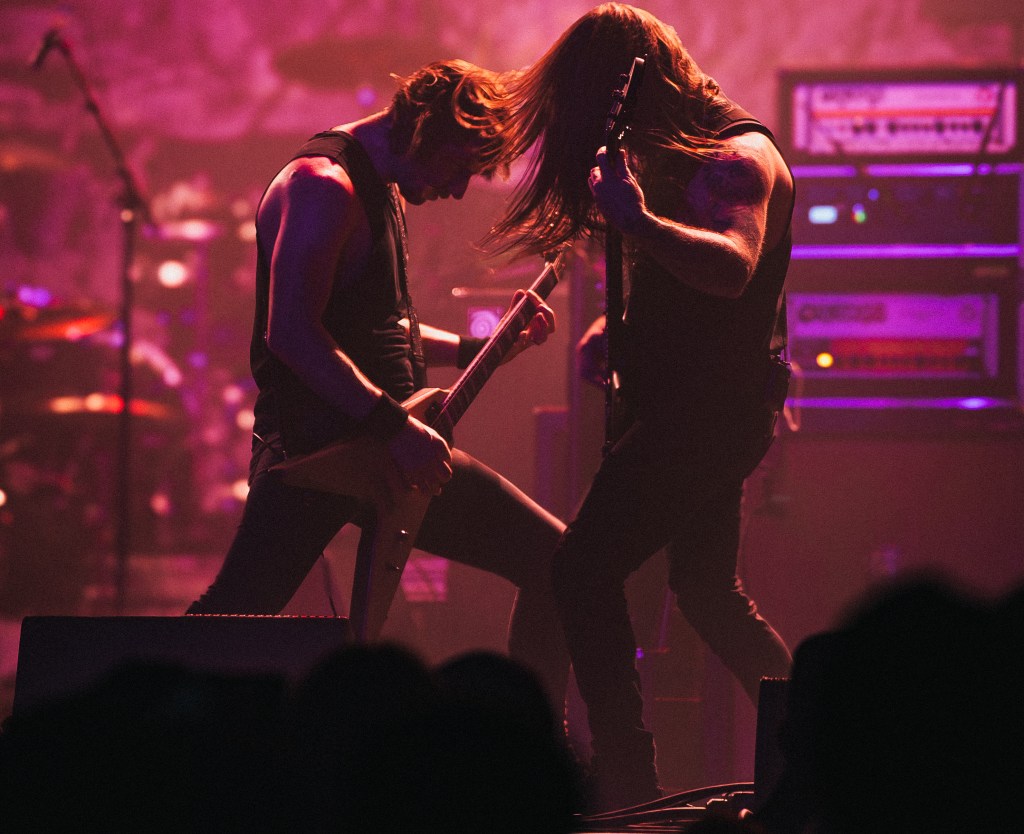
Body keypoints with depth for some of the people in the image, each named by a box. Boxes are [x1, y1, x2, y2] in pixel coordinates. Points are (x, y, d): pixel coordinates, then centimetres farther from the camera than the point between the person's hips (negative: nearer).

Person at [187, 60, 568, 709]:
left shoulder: (383, 188, 18)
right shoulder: (324, 184, -13)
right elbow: (290, 331, -25)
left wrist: (479, 349, 17)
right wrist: (394, 425, -28)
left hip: (389, 441, 10)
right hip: (317, 448, -10)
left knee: (552, 559, 9)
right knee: (234, 614, -18)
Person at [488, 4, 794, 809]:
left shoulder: (737, 156, -17)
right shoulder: (683, 152, 15)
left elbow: (732, 268, -35)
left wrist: (639, 222, -46)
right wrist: (616, 327, 10)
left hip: (708, 410, -11)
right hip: (697, 410, 11)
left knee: (584, 569, -15)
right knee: (710, 591, 20)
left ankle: (626, 777, -17)